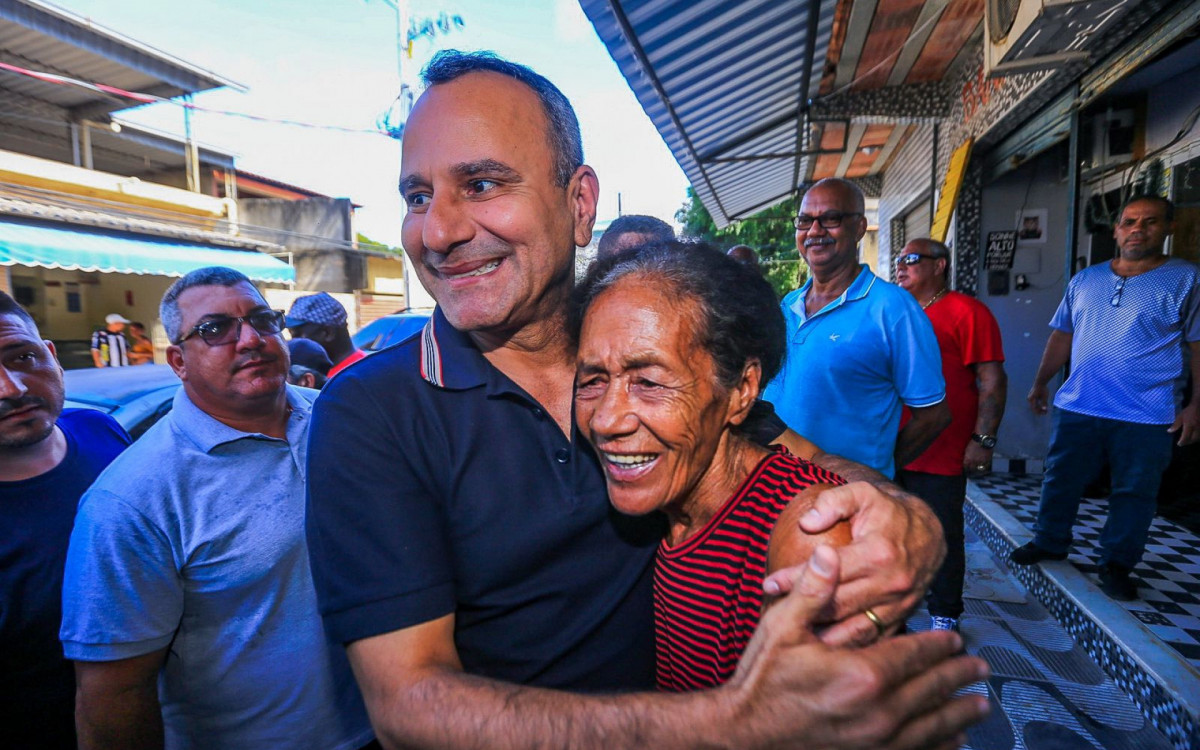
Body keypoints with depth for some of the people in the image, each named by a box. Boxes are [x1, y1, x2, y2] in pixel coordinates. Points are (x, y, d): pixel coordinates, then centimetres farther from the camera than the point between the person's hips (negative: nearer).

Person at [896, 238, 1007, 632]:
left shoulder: (967, 311, -7)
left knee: (941, 537, 6)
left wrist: (983, 440, -16)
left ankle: (944, 617, 23)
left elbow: (992, 381, -11)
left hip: (940, 456, -6)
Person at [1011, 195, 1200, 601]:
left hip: (1147, 417, -3)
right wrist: (1040, 383, 14)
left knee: (1135, 493, 7)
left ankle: (1117, 565, 23)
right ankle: (1048, 542, 30)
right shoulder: (1085, 280, 9)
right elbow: (1062, 335, 14)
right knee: (1060, 481, 13)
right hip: (1076, 407, 3)